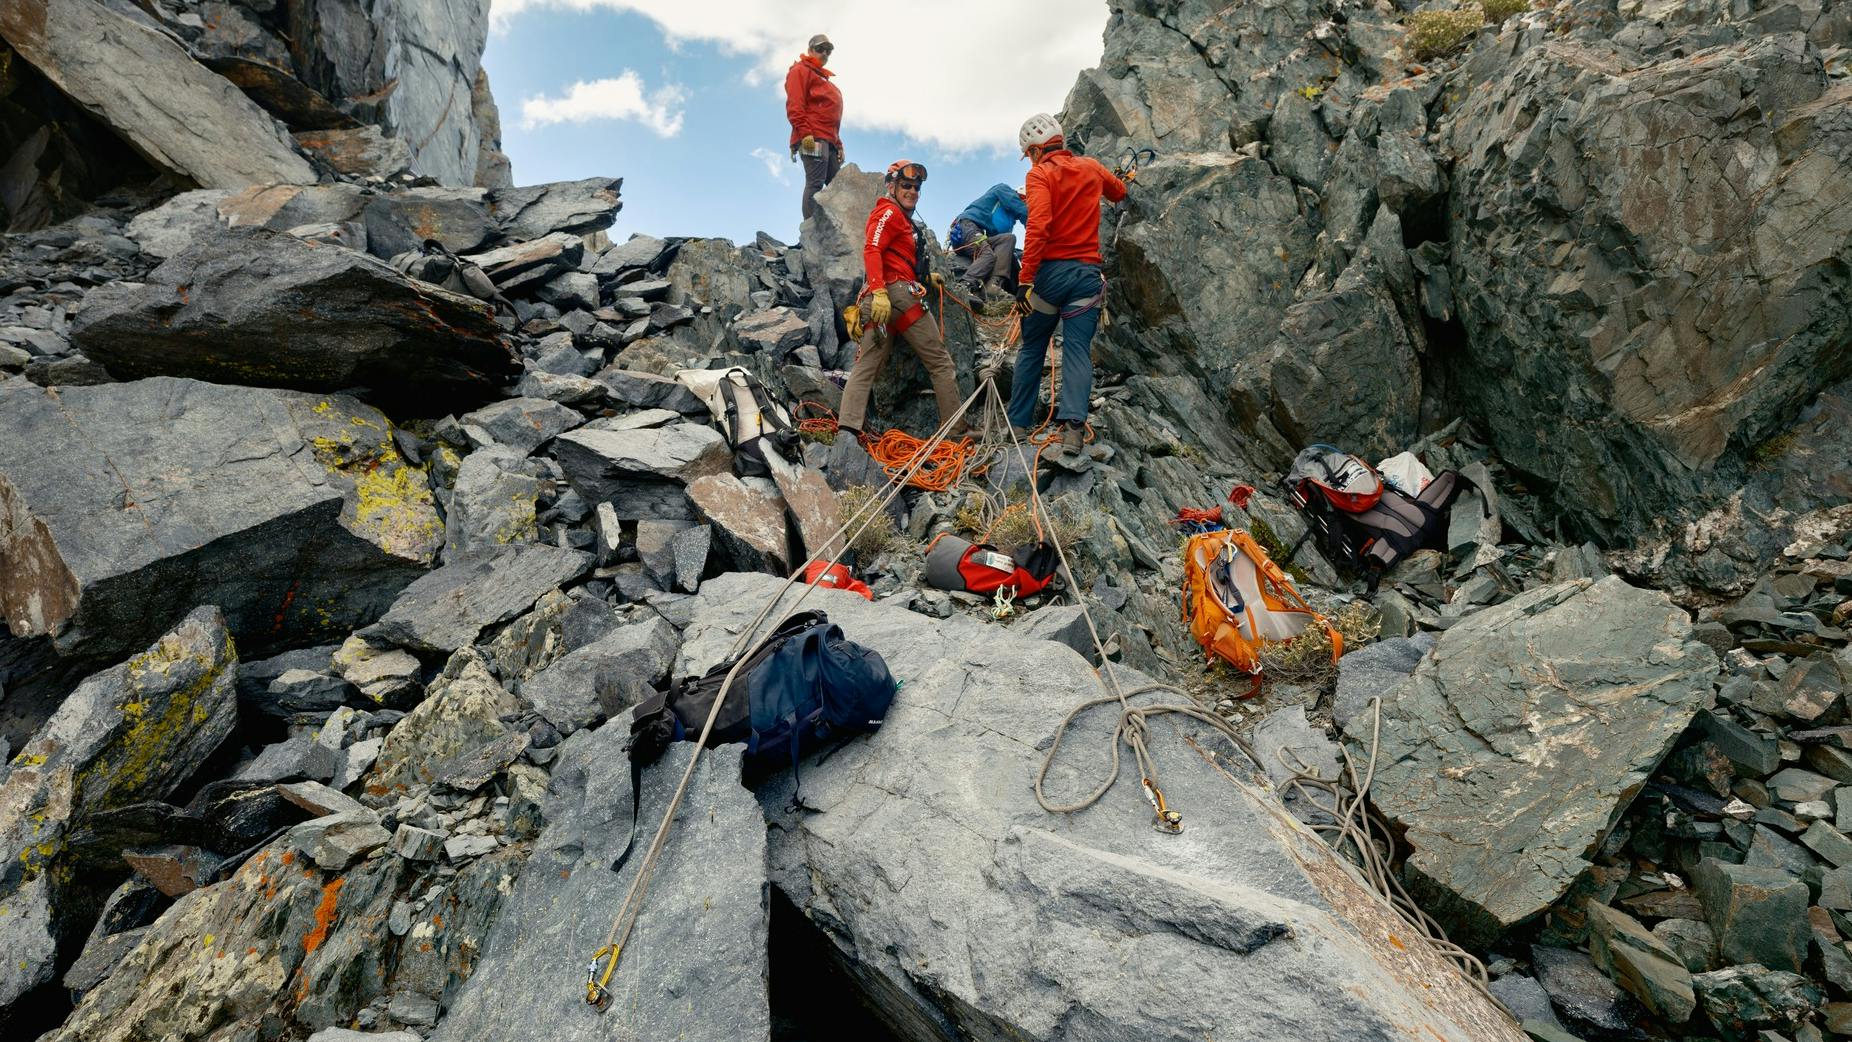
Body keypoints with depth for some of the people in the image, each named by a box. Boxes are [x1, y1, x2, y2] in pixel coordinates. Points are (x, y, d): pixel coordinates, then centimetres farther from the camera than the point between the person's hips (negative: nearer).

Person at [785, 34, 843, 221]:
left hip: (829, 140, 9)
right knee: (815, 183, -18)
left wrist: (838, 144, 20)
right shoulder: (801, 70, 6)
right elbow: (794, 105, -8)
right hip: (813, 138, -9)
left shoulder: (824, 78, 32)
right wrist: (805, 133, -20)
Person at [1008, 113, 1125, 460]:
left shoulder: (1040, 175, -3)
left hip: (1050, 271, -3)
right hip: (1088, 274, 3)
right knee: (1078, 351, -3)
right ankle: (1073, 425, -21)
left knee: (1031, 350, 11)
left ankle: (1018, 423, 17)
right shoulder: (1091, 167, 13)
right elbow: (1119, 191, 34)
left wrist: (1025, 279, -21)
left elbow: (1037, 227, -18)